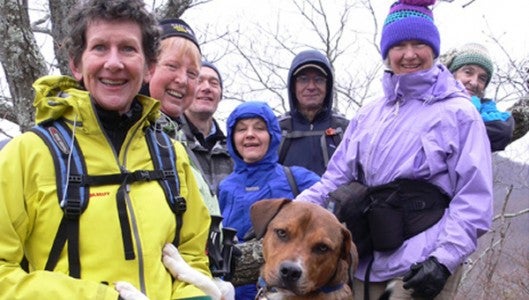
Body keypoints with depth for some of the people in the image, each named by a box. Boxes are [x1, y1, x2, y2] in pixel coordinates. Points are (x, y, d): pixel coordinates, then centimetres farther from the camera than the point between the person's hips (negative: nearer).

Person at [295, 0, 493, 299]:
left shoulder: (458, 112, -1)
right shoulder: (368, 114, 14)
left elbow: (475, 199, -8)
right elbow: (335, 179, 11)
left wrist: (444, 259, -19)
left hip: (423, 268, -5)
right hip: (366, 263, 5)